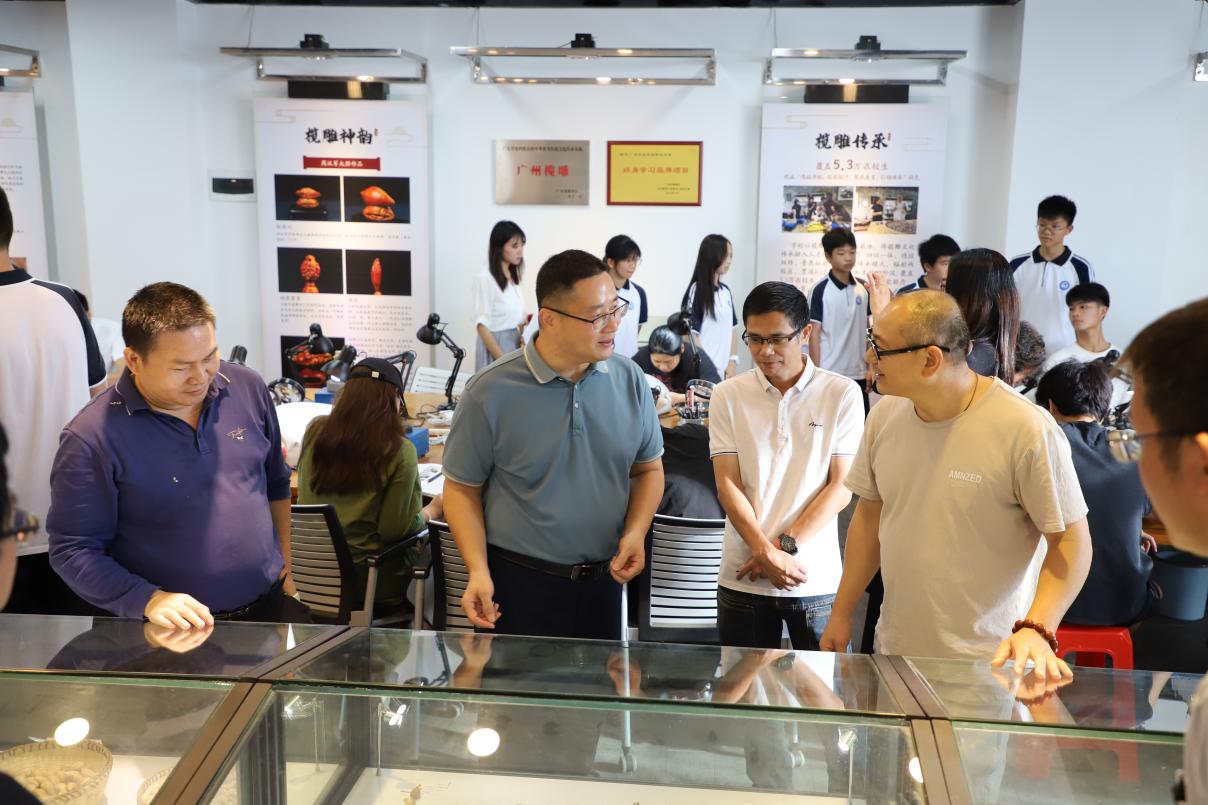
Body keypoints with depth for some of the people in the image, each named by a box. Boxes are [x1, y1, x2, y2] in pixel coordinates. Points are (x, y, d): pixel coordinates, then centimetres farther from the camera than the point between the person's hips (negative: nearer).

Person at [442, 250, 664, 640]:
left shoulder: (630, 380, -2)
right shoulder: (489, 393, -13)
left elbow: (648, 469, 9)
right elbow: (462, 487, -4)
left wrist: (636, 533, -7)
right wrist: (478, 571, -16)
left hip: (604, 581, 4)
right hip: (518, 584, -3)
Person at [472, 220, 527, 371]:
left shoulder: (513, 276, 9)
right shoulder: (485, 278, -13)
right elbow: (482, 325, -16)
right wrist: (502, 360, -19)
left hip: (515, 343, 7)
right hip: (495, 345, -7)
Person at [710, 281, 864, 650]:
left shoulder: (843, 394, -1)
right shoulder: (728, 395, 2)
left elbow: (841, 487, -3)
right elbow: (728, 484, -2)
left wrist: (786, 545, -12)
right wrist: (767, 553, -14)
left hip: (816, 578, -1)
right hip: (742, 577, 1)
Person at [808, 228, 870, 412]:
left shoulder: (864, 288, 7)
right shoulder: (820, 290, -8)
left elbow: (869, 331, 12)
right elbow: (814, 334, -8)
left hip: (857, 374, 5)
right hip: (829, 374, -5)